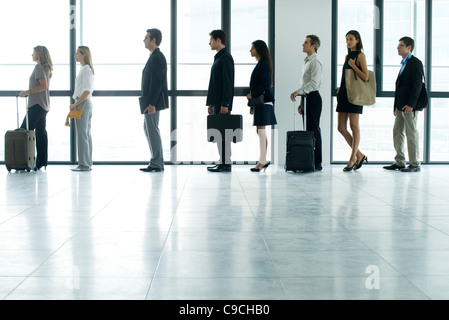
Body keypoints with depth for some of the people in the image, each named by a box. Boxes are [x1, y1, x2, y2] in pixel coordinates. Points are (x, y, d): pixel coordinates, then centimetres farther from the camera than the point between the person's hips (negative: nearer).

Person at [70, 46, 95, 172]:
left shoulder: (86, 70, -14)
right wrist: (76, 104, 17)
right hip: (86, 103, 10)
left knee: (82, 134, -8)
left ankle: (84, 164, -6)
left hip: (83, 103, -10)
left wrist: (75, 104, -19)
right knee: (86, 134, 10)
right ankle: (87, 163, 14)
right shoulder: (86, 69, 16)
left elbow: (87, 91, -22)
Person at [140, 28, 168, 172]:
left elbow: (156, 82, -21)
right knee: (148, 128, 15)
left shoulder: (157, 57, -15)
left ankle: (156, 164, 0)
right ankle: (157, 162, 21)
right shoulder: (155, 56, 16)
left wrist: (152, 104, -24)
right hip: (151, 102, 11)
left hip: (153, 101, -11)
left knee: (152, 129, -6)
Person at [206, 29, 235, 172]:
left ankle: (226, 163, -5)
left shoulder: (225, 58, -11)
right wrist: (210, 103, 20)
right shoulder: (218, 58, 19)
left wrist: (225, 104, -22)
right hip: (216, 103, 10)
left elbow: (228, 83, -18)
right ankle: (222, 162, 15)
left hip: (222, 103, -10)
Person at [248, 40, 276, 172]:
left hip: (263, 101, -10)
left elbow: (265, 83, -19)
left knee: (261, 131, -9)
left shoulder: (263, 64, -11)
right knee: (260, 131, 10)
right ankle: (263, 161, 13)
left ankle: (262, 161, -8)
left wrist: (252, 94, -14)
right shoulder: (260, 64, 19)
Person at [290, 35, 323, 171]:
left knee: (313, 130, -9)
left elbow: (314, 83, -22)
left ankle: (317, 163, -6)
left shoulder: (315, 61, -10)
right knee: (308, 130, 8)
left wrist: (298, 92, -23)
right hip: (306, 98, 10)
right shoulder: (307, 61, 20)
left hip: (313, 97, -10)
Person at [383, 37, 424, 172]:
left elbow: (417, 85, -16)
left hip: (409, 106, -9)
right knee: (397, 132, 10)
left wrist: (410, 104, -22)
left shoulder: (415, 63, -9)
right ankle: (399, 162, 16)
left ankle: (415, 164, 1)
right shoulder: (404, 64, 19)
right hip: (400, 105, 9)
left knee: (411, 133, -5)